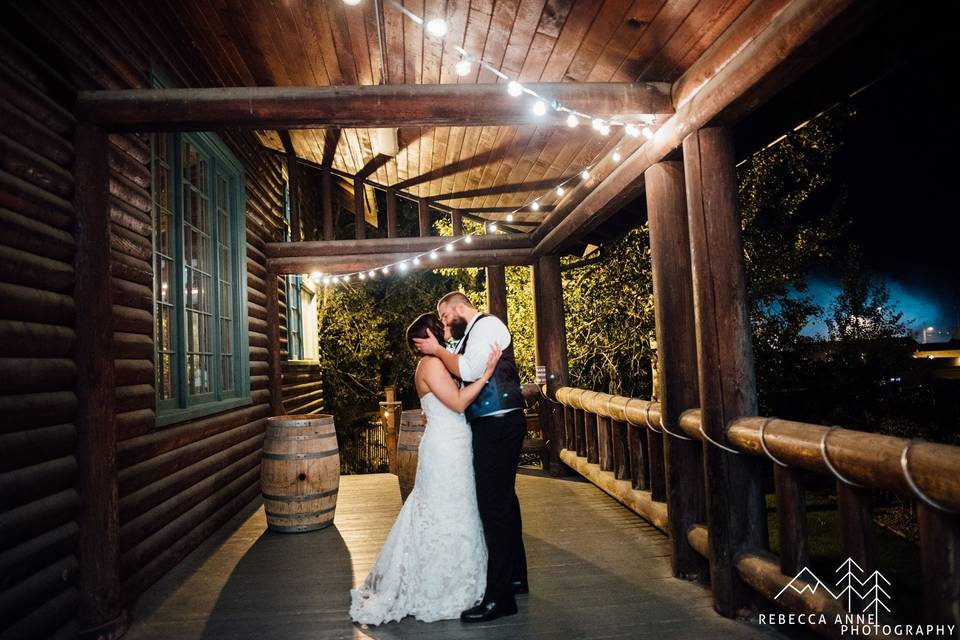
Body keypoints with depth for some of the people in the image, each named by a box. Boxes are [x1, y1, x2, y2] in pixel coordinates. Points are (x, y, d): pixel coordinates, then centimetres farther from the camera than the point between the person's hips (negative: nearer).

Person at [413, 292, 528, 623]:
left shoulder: (487, 324, -9)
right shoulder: (472, 333, 20)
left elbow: (469, 371, -22)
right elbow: (466, 378, 22)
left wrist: (437, 350, -9)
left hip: (498, 427, -10)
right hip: (493, 426, 10)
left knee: (494, 504, -8)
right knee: (503, 499, 18)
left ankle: (499, 596, 0)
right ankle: (515, 576, 33)